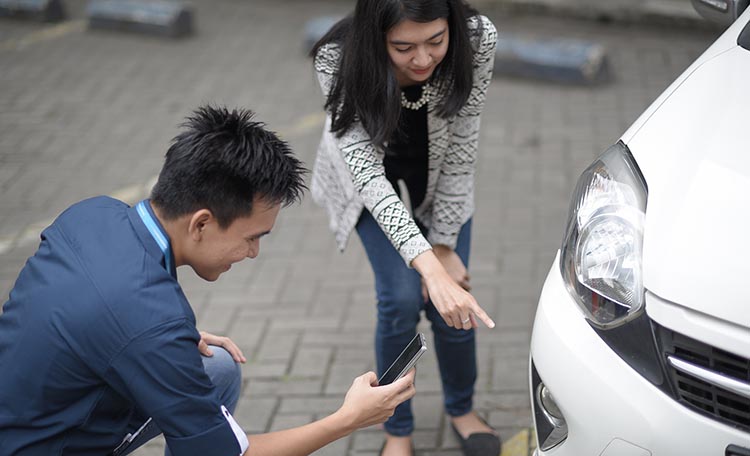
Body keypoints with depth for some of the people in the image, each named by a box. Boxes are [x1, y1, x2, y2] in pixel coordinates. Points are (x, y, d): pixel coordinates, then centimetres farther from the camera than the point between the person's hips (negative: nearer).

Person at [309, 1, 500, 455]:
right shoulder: (339, 59, -37)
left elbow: (461, 149, -23)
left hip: (441, 180, 2)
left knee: (451, 306, -3)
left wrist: (444, 245, -18)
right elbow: (367, 173, -41)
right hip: (372, 182, -1)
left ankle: (462, 408, 29)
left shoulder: (477, 40, -33)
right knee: (403, 299, -14)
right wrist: (429, 266, -51)